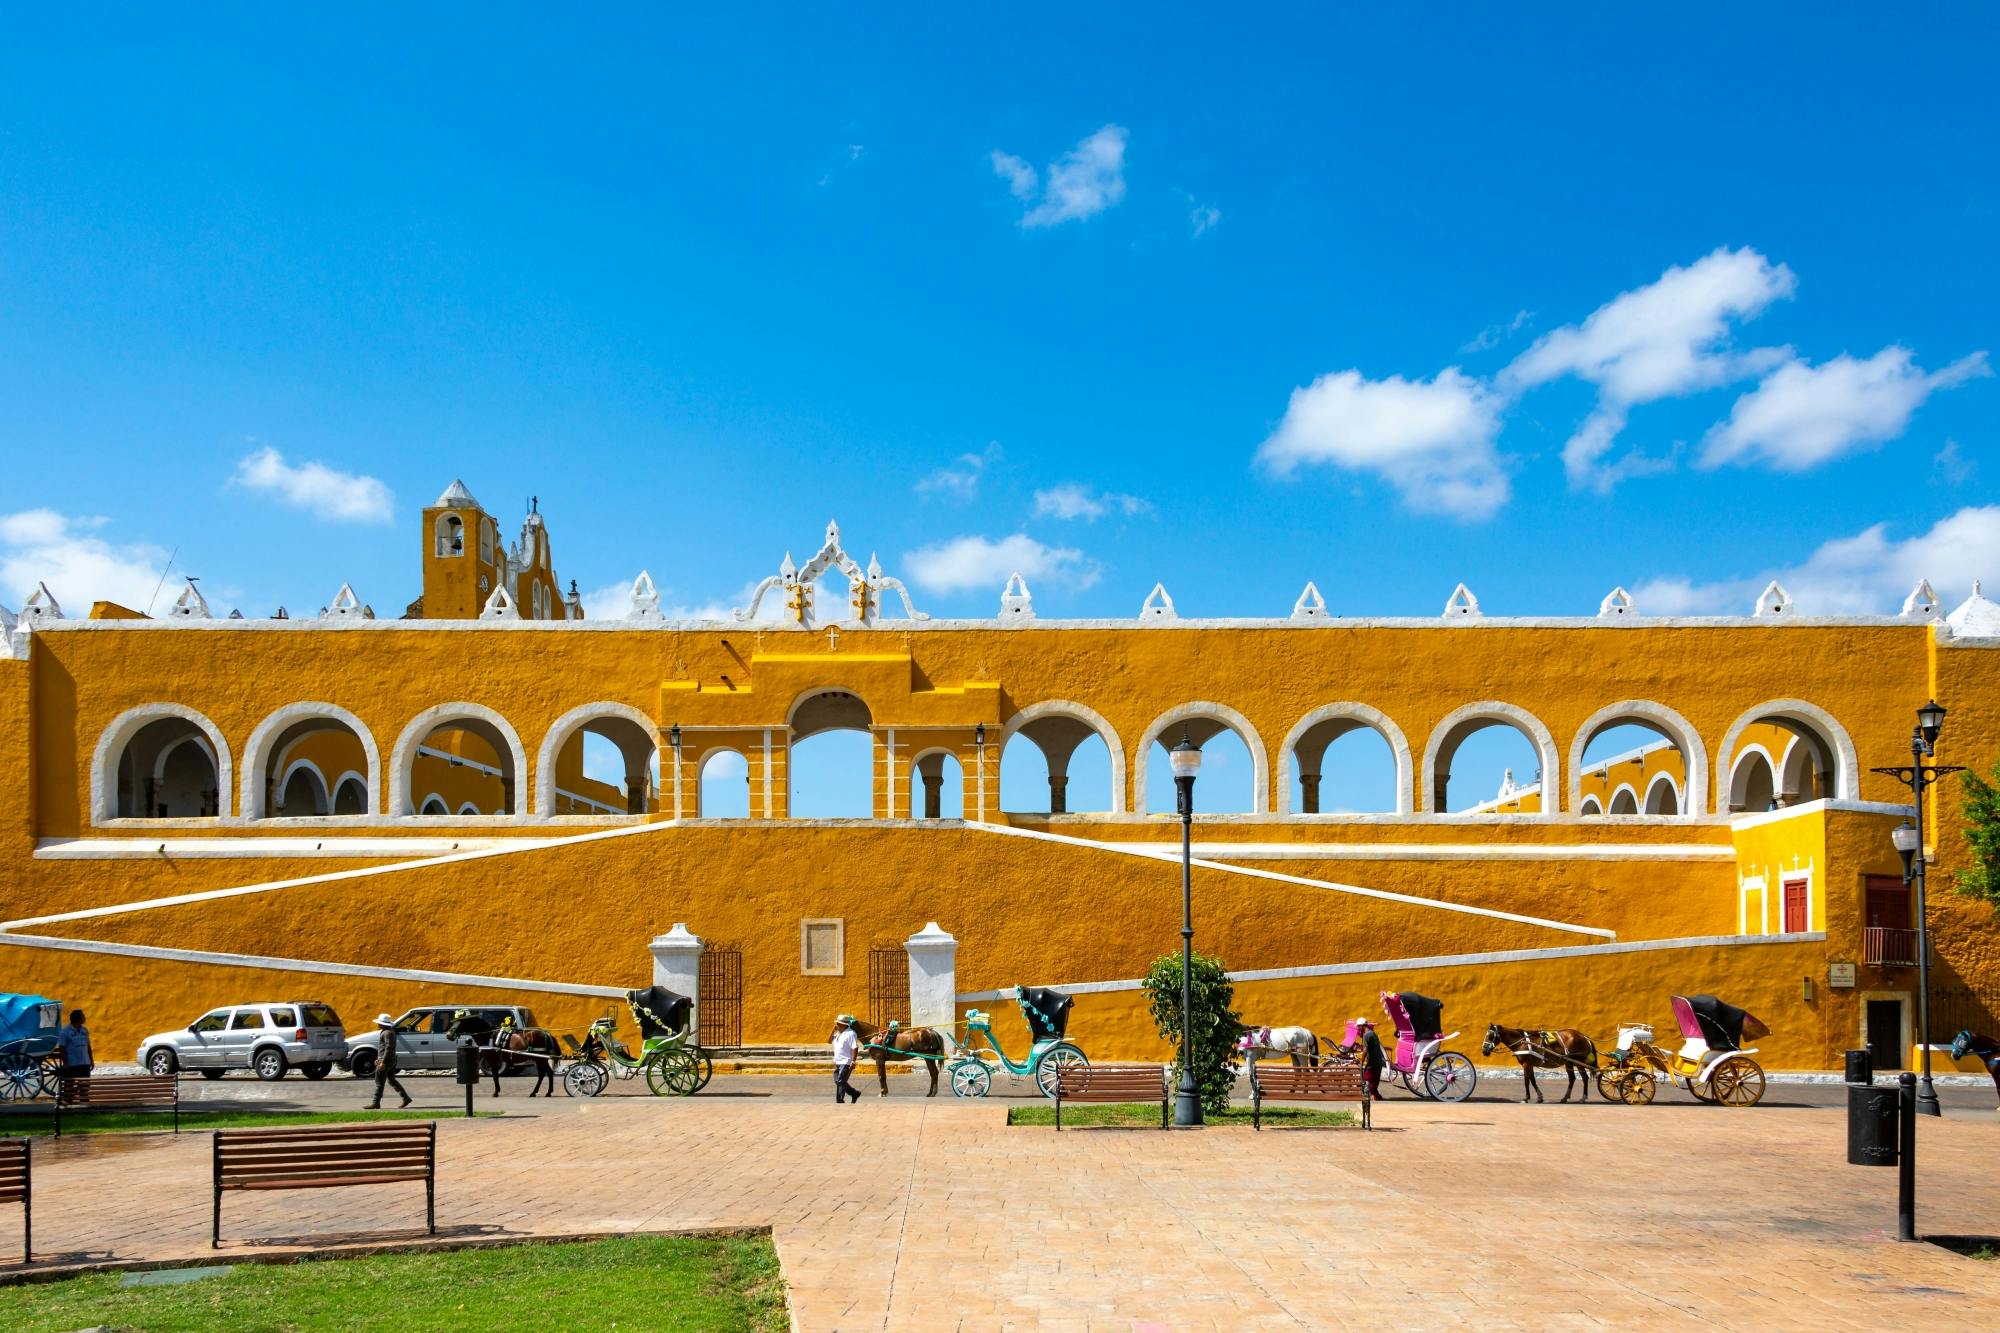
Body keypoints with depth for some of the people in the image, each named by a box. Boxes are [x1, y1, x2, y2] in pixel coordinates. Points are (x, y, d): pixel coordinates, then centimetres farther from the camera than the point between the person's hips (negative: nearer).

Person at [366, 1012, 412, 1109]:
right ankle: (406, 1098, 12)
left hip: (386, 1061, -11)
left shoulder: (388, 1033, -18)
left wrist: (383, 1062, -25)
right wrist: (378, 1059, 25)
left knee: (379, 1082, -3)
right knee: (391, 1080, 14)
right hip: (391, 1061, 11)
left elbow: (389, 1048, -24)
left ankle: (376, 1103, 2)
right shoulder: (387, 1031, 16)